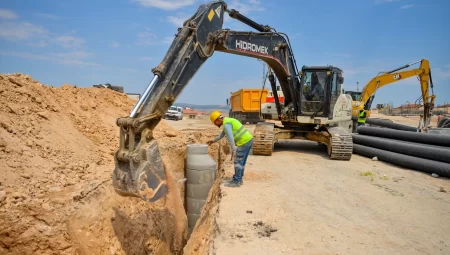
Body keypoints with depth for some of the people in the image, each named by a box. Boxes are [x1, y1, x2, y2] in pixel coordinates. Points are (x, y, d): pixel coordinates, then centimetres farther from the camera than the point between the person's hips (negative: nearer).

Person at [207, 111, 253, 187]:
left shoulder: (226, 124, -14)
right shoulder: (228, 121, 20)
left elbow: (231, 138, -25)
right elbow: (222, 134, 34)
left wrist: (233, 151, -27)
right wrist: (213, 141, 40)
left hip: (244, 142, -10)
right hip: (249, 140, 10)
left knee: (238, 162, -1)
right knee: (241, 161, 17)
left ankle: (236, 181, 6)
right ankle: (239, 179, 24)